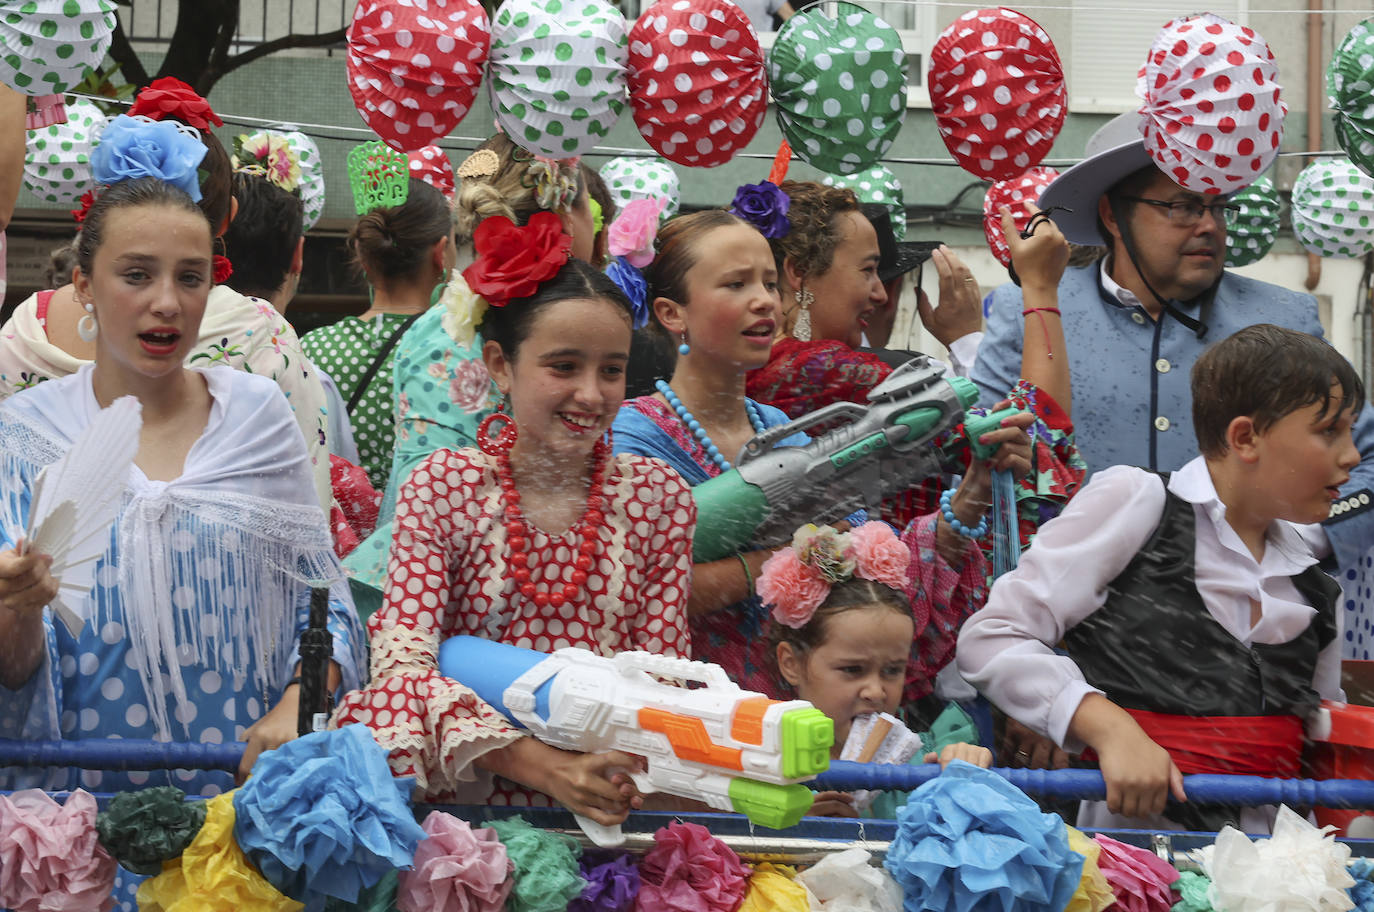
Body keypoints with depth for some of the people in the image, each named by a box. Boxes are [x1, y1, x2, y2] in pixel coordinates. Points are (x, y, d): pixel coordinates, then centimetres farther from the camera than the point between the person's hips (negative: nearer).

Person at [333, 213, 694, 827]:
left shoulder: (658, 495, 8)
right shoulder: (442, 487, 1)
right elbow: (401, 658, -10)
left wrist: (631, 771, -17)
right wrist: (540, 764, -25)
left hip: (607, 811, 0)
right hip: (470, 794, 0)